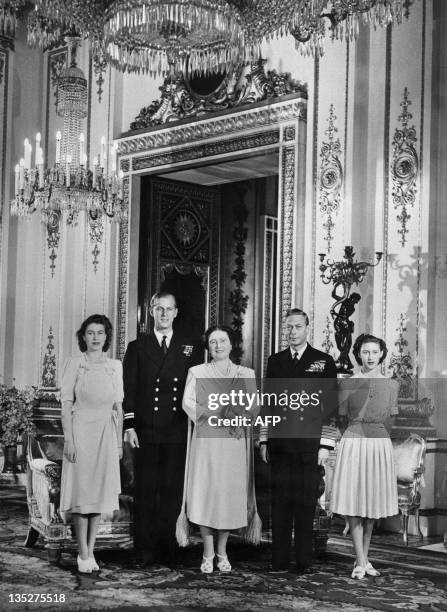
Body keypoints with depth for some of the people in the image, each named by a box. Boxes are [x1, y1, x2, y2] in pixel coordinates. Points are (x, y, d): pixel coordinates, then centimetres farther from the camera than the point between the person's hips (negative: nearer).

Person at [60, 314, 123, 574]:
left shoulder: (115, 366, 9)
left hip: (106, 434, 3)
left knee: (101, 491, 5)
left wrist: (119, 440, 7)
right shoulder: (75, 364, -1)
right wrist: (68, 438, -11)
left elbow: (118, 406, 11)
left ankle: (91, 551, 13)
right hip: (81, 430, -3)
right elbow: (66, 403, -4)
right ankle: (83, 554, 5)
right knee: (82, 490, -2)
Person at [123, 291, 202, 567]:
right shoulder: (137, 347, 9)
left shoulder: (191, 348, 10)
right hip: (146, 432, 0)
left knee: (173, 492, 2)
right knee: (146, 493, 2)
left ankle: (169, 551, 9)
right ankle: (145, 552, 7)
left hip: (178, 433, 0)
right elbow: (129, 389, 4)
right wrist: (129, 426, -4)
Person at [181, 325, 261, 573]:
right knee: (206, 492, -5)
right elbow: (189, 403, -1)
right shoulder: (197, 372, 11)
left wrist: (238, 416, -15)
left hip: (235, 443, 1)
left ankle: (222, 553, 11)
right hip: (206, 440, -1)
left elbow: (254, 407, 5)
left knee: (231, 493, -1)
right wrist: (218, 413, -13)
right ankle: (208, 555, 3)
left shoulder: (247, 374, 13)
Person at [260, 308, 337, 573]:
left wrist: (326, 444, -4)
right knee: (280, 501, 2)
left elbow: (331, 406, 2)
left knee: (306, 502, 0)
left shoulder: (324, 361, 5)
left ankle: (304, 561, 7)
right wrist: (264, 441, 9)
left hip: (310, 444, -2)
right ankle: (279, 560, 7)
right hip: (280, 444, 2)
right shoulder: (275, 361, 14)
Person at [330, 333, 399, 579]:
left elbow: (390, 422, 13)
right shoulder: (348, 384, 2)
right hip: (353, 443, -2)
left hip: (379, 445, 2)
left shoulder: (391, 385, 7)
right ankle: (360, 562, -1)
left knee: (372, 504, 6)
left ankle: (364, 558, 17)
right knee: (354, 504, -4)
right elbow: (342, 418, 7)